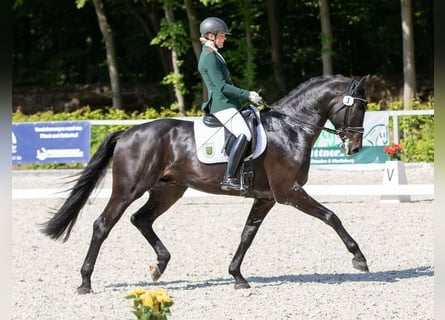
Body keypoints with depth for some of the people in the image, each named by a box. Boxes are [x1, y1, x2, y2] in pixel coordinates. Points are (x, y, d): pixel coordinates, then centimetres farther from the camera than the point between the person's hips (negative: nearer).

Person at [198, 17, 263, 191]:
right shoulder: (209, 57, -12)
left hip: (226, 104, 11)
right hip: (222, 105, -11)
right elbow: (222, 86, -18)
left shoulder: (213, 55, 21)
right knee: (244, 134, -27)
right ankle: (229, 178, -33)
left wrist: (247, 95, 19)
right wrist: (247, 95, -16)